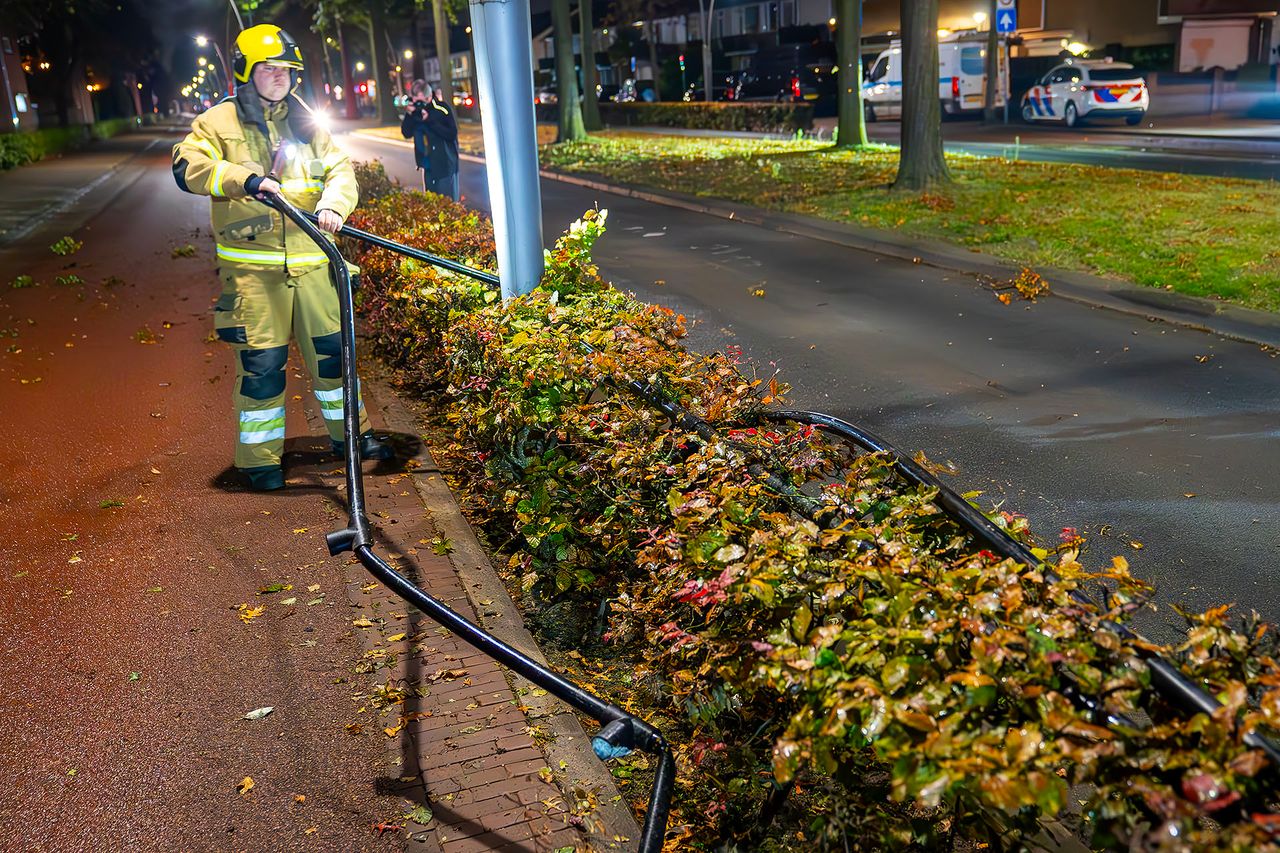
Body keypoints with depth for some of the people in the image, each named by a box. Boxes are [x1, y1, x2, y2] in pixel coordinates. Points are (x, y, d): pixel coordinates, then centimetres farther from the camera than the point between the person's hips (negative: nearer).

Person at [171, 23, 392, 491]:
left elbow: (341, 170, 8)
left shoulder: (305, 124, 15)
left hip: (310, 260, 4)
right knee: (261, 360, -3)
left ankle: (349, 432, 28)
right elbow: (188, 166, -11)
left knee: (332, 347, 10)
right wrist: (244, 178, -25)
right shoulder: (219, 122, 3)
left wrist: (332, 205, -14)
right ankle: (260, 456, 10)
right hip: (252, 264, -4)